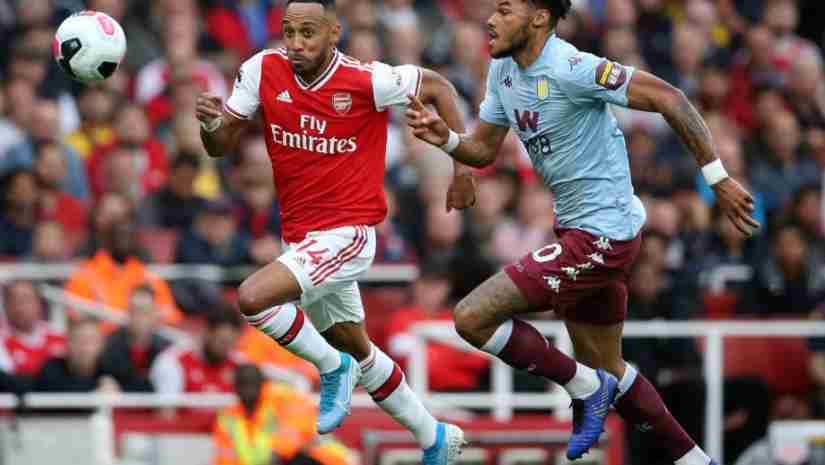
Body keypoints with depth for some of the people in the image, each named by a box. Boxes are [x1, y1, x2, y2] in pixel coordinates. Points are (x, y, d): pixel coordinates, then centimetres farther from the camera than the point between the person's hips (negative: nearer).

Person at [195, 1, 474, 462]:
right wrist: (212, 123, -23)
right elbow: (222, 146, 0)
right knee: (358, 351, 19)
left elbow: (437, 87, -2)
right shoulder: (263, 70, -6)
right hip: (301, 237, 7)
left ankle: (332, 367, -1)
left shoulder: (368, 81, -18)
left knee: (253, 298, -26)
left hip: (347, 233, -7)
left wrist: (463, 166, -1)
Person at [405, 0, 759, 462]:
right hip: (578, 230, 10)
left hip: (601, 236, -10)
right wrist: (445, 138, -8)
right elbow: (485, 149, 14)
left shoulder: (568, 68, -21)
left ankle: (585, 388, 1)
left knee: (473, 318, -13)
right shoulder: (504, 71, 6)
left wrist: (718, 177, -24)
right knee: (607, 368, 19)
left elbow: (668, 97, -23)